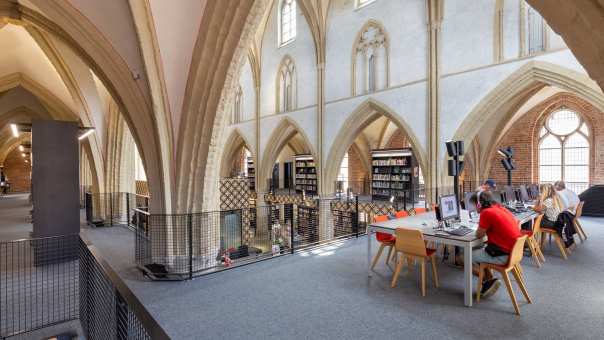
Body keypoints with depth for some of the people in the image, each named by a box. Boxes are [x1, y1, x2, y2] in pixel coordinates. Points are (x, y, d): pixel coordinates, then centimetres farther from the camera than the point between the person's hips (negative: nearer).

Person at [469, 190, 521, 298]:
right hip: (513, 251, 9)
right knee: (479, 251, 26)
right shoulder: (500, 208, 7)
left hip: (502, 255, -9)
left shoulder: (486, 213, -19)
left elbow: (479, 235, -11)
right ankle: (490, 281, 21)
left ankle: (488, 281, 17)